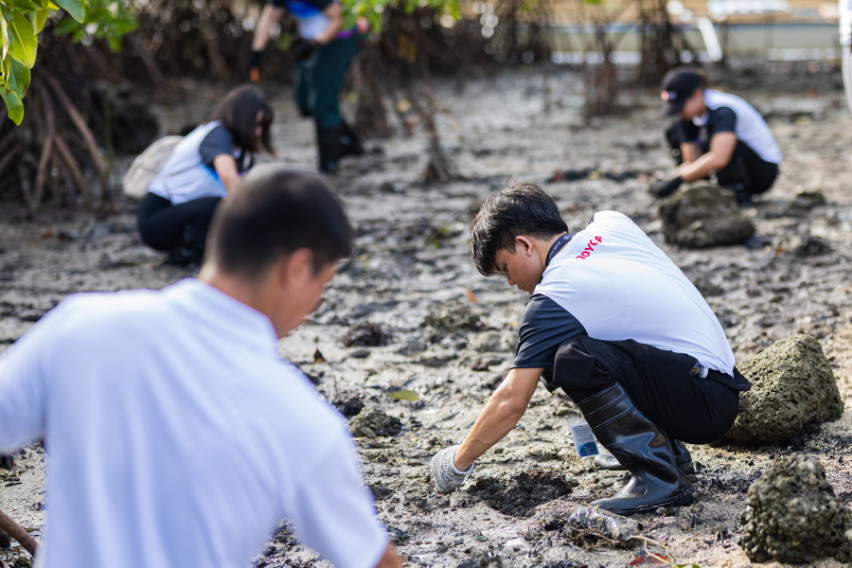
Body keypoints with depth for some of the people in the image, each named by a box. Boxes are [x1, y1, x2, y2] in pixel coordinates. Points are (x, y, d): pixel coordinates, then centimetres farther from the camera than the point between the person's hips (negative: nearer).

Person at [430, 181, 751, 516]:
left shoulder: (552, 299, -14)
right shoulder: (612, 224, 6)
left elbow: (511, 401, -13)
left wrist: (457, 462, 0)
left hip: (705, 405, -9)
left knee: (574, 359, -27)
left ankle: (659, 477, -19)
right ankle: (667, 447, 18)